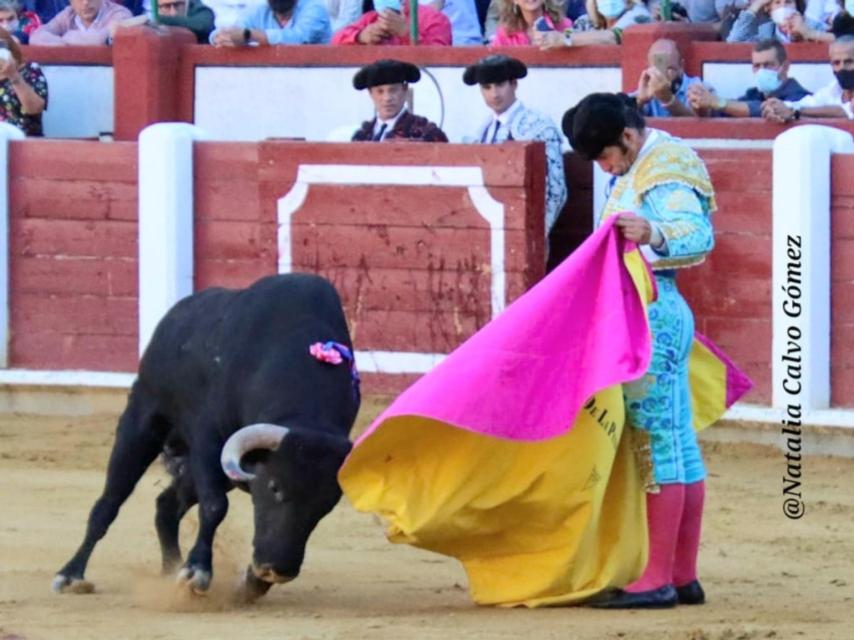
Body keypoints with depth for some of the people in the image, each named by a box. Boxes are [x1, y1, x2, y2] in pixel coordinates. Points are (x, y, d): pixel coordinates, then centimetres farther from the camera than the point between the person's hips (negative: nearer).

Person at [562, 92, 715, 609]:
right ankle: (684, 577, 13)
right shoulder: (641, 168, 16)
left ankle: (656, 580, -10)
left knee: (655, 445, -10)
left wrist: (655, 234, -46)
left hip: (652, 315, -11)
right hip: (666, 314, 11)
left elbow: (699, 235, -29)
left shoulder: (663, 172, -15)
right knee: (679, 445, 10)